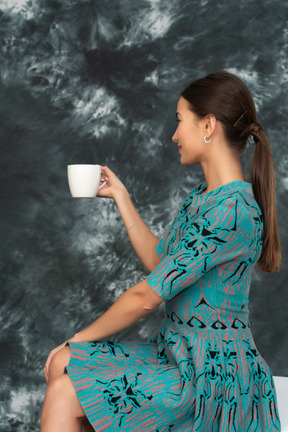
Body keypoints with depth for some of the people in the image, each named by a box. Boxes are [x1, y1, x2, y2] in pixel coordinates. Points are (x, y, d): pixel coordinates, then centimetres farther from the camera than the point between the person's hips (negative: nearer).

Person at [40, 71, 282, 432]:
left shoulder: (233, 210, -24)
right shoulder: (200, 197, 8)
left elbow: (147, 296, -21)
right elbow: (158, 262, 15)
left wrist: (77, 338, -9)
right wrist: (121, 196, 17)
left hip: (212, 371, -9)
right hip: (174, 351, 9)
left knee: (64, 397, -14)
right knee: (62, 366, 0)